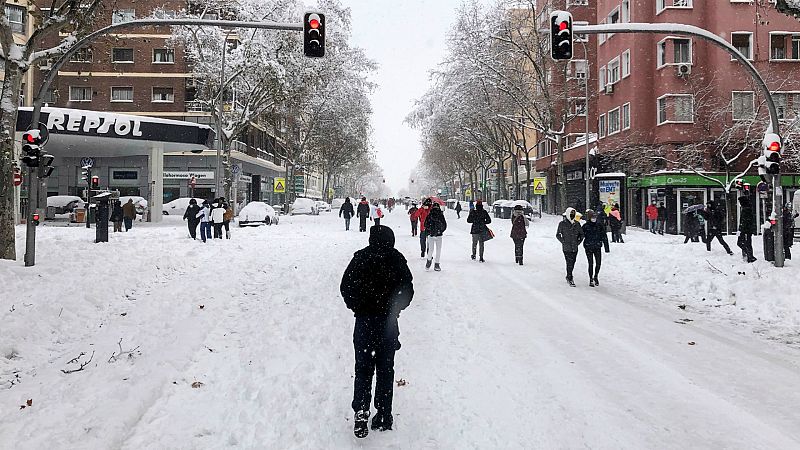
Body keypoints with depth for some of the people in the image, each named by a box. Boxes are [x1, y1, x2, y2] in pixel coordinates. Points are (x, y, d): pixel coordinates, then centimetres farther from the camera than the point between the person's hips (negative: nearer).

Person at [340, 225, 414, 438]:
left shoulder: (361, 257, -6)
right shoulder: (396, 259, -6)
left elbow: (346, 287, -5)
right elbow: (407, 290, -4)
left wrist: (357, 307, 8)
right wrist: (394, 308, 10)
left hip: (364, 321, 0)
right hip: (388, 323, 0)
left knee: (363, 369, 10)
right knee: (385, 369, 12)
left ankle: (361, 412, -5)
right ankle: (383, 416, 16)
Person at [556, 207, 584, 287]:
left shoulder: (577, 224, 7)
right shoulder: (562, 224, -4)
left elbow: (581, 234, 18)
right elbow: (558, 235, 2)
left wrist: (578, 242, 8)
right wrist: (563, 242, -5)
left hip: (575, 247, 4)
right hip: (566, 247, -4)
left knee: (572, 262, 11)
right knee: (569, 263, -8)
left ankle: (569, 276, 29)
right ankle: (570, 279, 0)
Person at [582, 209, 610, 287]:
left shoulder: (599, 225, 2)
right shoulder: (585, 226, -4)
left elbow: (604, 237, 6)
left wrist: (606, 247, 5)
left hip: (597, 247, 2)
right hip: (588, 248, -2)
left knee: (598, 263, 1)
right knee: (591, 264, 0)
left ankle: (595, 277, 26)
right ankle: (591, 280, 13)